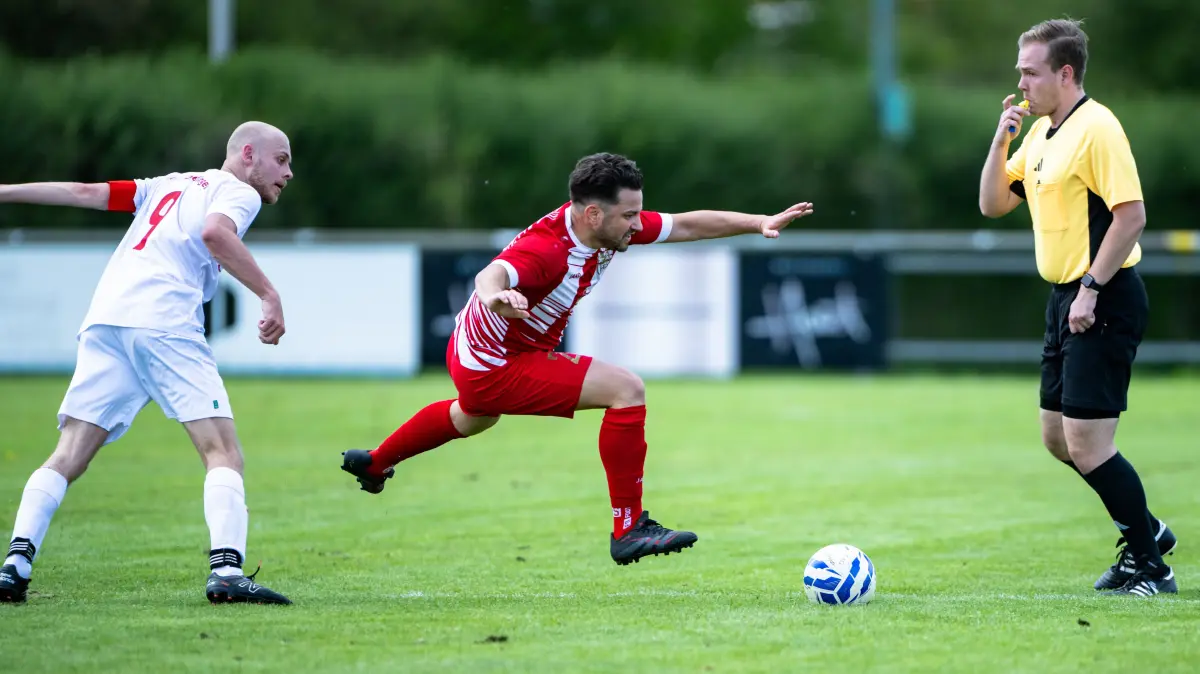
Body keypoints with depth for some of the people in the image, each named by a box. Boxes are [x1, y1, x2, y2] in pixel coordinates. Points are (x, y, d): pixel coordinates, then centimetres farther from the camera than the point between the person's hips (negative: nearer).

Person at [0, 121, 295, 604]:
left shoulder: (172, 185, 30)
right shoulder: (239, 192, 10)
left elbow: (86, 193, 25)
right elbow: (214, 232, -12)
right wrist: (269, 296, -14)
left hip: (104, 320, 6)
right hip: (164, 324, -6)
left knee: (68, 457, 4)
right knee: (223, 453, -6)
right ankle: (226, 571, -22)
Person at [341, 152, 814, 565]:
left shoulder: (612, 227, -11)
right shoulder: (545, 250, -35)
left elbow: (686, 225, -1)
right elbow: (493, 274, -55)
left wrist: (761, 222, -7)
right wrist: (494, 294, -79)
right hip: (495, 369, -10)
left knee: (473, 420, 41)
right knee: (626, 389, -20)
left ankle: (374, 464, 65)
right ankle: (628, 529, -15)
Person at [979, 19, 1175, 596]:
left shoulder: (1096, 128, -15)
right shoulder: (1041, 132, 13)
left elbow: (1131, 214, -21)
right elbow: (993, 203, 16)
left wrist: (1091, 288, -21)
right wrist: (1001, 140, 2)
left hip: (1105, 302, -10)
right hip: (1066, 299, 10)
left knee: (1086, 444, -11)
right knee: (1057, 438, 14)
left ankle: (1151, 566, 1)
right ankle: (1143, 531, 28)